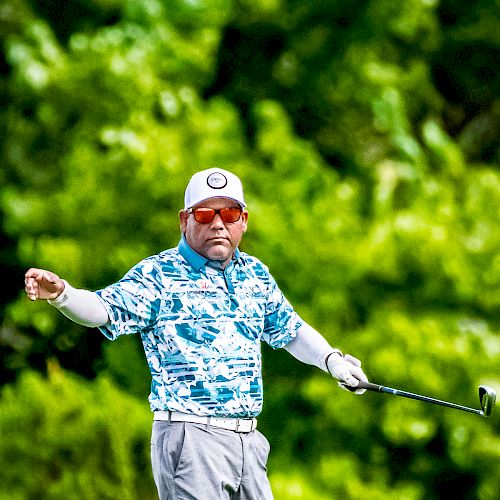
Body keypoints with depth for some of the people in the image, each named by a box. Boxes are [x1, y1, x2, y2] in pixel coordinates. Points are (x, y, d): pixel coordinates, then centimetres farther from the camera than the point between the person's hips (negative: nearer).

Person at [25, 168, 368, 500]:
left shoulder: (256, 274, 15)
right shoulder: (159, 274, -3)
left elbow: (291, 329, 28)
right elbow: (105, 309, -16)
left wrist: (331, 360, 13)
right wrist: (61, 294, -35)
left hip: (248, 438, 7)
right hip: (190, 438, -7)